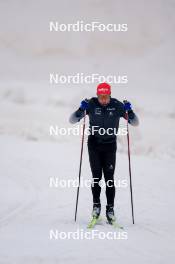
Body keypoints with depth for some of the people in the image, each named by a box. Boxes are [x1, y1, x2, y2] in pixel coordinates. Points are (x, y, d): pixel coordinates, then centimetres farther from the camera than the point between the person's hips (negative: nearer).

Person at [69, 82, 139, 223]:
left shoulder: (117, 105, -7)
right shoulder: (91, 104, -8)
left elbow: (135, 123, -2)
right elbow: (72, 120, -7)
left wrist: (129, 111, -21)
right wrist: (81, 110, -25)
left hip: (110, 145, 0)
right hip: (94, 144, 0)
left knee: (109, 177, -6)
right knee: (96, 176, -6)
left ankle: (110, 208, 0)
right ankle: (96, 204, 9)